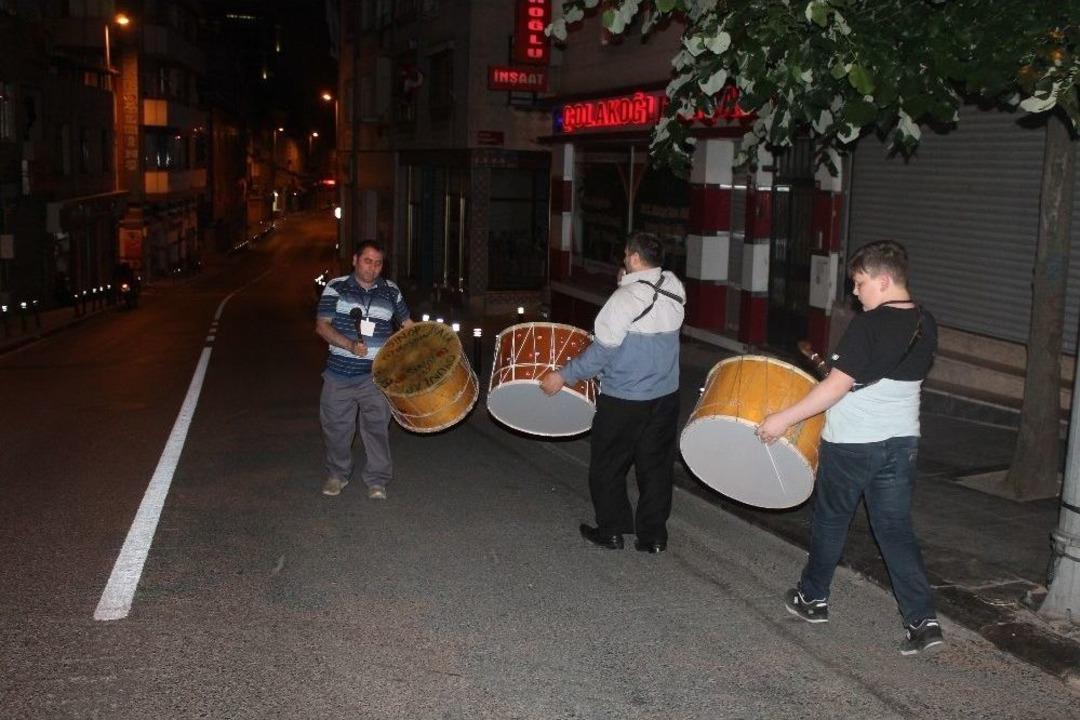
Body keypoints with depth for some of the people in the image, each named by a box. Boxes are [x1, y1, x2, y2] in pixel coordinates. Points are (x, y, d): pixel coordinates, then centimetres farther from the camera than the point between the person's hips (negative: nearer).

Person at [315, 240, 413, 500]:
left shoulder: (391, 291, 7)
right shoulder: (336, 288, -1)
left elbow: (406, 323, 20)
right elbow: (322, 326, -6)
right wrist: (350, 345, -20)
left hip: (376, 374, 1)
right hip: (340, 372, 0)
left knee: (377, 426, 0)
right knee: (336, 425, 9)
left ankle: (377, 479, 13)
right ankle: (337, 474, 28)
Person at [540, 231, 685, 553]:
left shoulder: (625, 298, -20)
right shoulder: (674, 290, 0)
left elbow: (602, 351, -20)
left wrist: (563, 376, -11)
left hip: (623, 399, -6)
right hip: (666, 395, 6)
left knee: (608, 466, 12)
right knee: (656, 466, 13)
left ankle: (611, 530, 21)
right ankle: (653, 535, 20)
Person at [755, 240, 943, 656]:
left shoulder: (868, 325, -20)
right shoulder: (926, 326, 4)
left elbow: (837, 386, -23)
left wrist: (784, 419, -18)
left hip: (851, 444, -6)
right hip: (902, 441, 6)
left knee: (831, 521, 13)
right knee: (896, 529, 10)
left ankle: (812, 598, 30)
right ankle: (924, 620, 2)